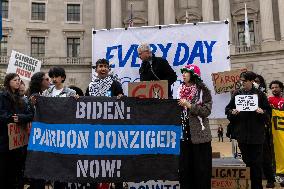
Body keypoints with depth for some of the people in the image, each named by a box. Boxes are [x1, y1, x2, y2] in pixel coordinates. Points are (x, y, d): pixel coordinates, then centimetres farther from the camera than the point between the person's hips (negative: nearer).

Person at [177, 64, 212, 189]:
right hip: (184, 132, 5)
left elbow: (206, 110, -12)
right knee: (184, 165, 8)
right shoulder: (180, 90, 12)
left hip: (199, 134, -5)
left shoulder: (203, 90, -3)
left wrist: (189, 105, -17)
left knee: (201, 166, 2)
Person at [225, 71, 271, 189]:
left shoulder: (260, 94, 3)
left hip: (256, 133, -2)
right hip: (242, 133, 2)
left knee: (257, 162, 2)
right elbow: (227, 109, 11)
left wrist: (262, 111, -14)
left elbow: (268, 111, 6)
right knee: (246, 160, 8)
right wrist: (232, 112, -10)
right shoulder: (237, 94, 8)